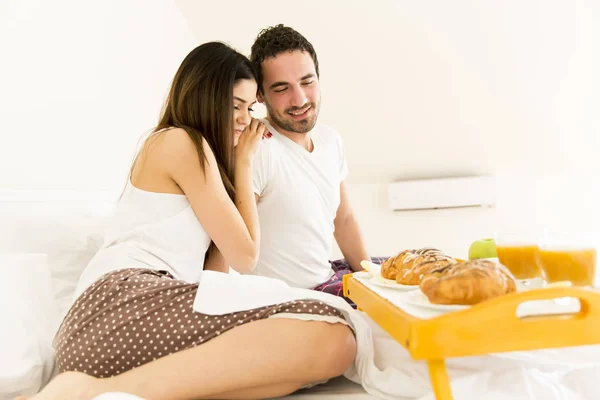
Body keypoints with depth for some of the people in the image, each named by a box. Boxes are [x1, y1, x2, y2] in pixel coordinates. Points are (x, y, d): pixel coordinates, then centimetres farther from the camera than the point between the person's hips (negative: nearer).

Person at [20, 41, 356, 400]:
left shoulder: (200, 151, 30)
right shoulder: (182, 142, 1)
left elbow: (215, 266, 18)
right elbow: (244, 256, 1)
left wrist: (241, 163, 23)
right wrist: (244, 162, 12)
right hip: (125, 300, -9)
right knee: (330, 337, -27)